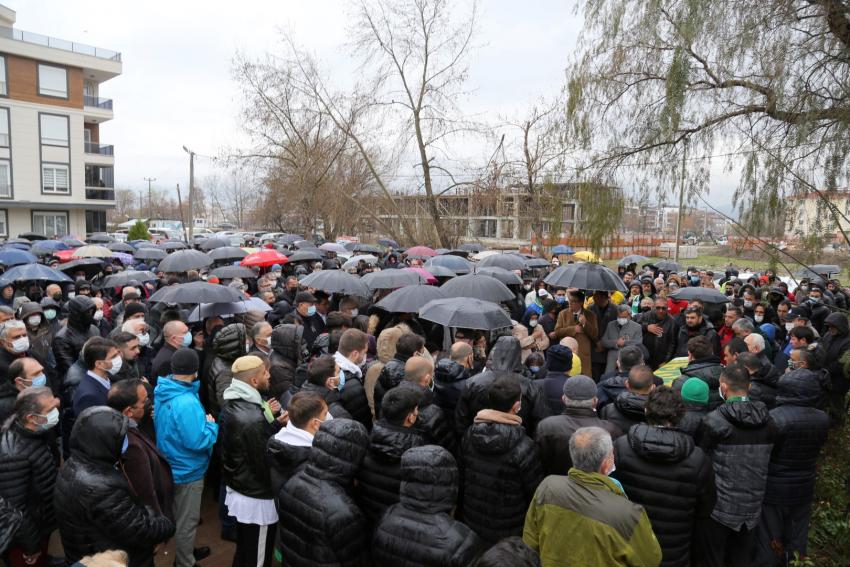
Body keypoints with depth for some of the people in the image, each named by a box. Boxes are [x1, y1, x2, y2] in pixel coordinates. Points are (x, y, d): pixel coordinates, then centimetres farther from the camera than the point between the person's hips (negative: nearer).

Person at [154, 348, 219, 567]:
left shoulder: (161, 391, -5)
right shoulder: (187, 403, -34)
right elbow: (198, 442, -31)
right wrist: (211, 425, -14)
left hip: (171, 466, 9)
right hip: (187, 471, -9)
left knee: (181, 516, 28)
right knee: (186, 521, 11)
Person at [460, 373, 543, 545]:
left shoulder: (469, 435, -12)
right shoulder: (523, 447, -26)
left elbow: (461, 476, 1)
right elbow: (537, 492, -16)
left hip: (470, 524, 4)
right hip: (508, 535, -4)